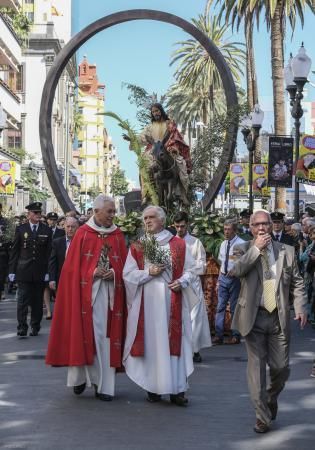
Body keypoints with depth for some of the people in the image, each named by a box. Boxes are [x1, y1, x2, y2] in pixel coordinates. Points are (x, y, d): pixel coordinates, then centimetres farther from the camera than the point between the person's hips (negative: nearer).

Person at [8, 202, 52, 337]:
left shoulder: (46, 230, 5)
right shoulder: (21, 229, 4)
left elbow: (49, 252, 2)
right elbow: (14, 251, 4)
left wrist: (48, 271, -5)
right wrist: (12, 270, -1)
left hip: (40, 271, 1)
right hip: (23, 271, -1)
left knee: (37, 301, 8)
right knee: (23, 300, -5)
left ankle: (35, 326, 17)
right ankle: (22, 327, -6)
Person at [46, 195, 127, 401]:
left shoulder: (118, 235, 8)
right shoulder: (83, 233, -1)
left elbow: (124, 266, 9)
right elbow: (73, 266, -1)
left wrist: (114, 273, -10)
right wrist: (93, 273, -13)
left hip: (111, 293, 3)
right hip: (86, 291, -2)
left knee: (107, 336, 1)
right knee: (86, 334, -4)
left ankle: (104, 385, 4)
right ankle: (81, 376, 11)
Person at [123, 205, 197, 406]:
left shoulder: (179, 245, 6)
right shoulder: (137, 247, 8)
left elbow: (190, 270, 6)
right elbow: (128, 274, 2)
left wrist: (182, 282, -13)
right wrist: (148, 272, -11)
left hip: (173, 301, -1)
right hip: (147, 302, 1)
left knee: (174, 341, -2)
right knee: (150, 342, 1)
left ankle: (177, 388, 2)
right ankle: (153, 387, 9)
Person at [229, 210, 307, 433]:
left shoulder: (287, 251, 6)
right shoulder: (243, 250, 1)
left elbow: (297, 283, 10)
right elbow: (235, 270, -19)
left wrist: (300, 307, -3)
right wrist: (256, 249, -17)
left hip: (279, 318, 2)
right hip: (254, 317, -2)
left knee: (281, 368, 6)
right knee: (256, 366, 0)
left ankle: (272, 398, 37)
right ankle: (263, 416, 9)